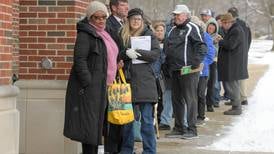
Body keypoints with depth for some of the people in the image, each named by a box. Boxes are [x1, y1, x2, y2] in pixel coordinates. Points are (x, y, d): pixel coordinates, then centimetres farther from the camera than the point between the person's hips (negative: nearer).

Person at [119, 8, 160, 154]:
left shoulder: (149, 34, 6)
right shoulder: (122, 35, 10)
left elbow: (156, 54, -6)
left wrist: (136, 52, -15)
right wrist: (126, 53, -18)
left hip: (144, 81, -2)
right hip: (127, 80, 2)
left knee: (147, 119, -2)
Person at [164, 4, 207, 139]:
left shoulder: (192, 28, -6)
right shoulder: (173, 31, 18)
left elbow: (202, 47, -14)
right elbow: (166, 48, 28)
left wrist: (196, 62, -19)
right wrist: (167, 62, 15)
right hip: (174, 70, 8)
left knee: (190, 99, -4)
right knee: (176, 99, 11)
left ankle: (192, 129, 0)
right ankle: (179, 128, 20)